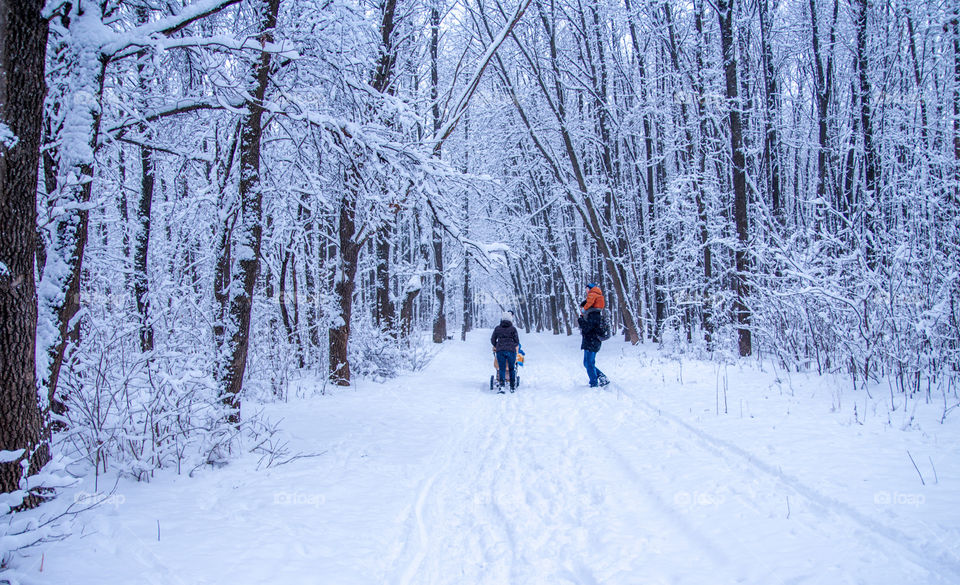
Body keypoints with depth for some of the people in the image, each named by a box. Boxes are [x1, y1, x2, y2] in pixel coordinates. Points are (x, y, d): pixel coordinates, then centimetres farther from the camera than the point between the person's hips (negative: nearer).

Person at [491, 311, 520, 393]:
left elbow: (493, 340, 12)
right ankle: (512, 387, 15)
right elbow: (517, 341, 1)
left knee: (501, 369, 1)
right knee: (512, 368, 14)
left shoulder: (497, 328, 7)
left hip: (500, 350, 1)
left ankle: (501, 385, -18)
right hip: (511, 350, -1)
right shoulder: (513, 329, 2)